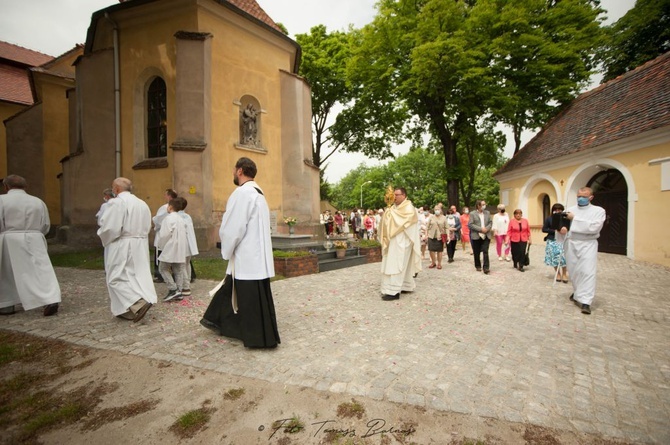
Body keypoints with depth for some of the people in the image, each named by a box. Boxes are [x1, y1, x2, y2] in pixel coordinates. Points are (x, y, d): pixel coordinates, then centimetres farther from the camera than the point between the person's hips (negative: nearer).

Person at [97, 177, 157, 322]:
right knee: (138, 275, 11)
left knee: (118, 278, -1)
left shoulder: (116, 203, -13)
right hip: (140, 246, 7)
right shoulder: (142, 203, 10)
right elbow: (147, 227, 12)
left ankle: (139, 303, -15)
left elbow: (109, 227, -16)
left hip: (122, 247, -7)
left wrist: (102, 236, 2)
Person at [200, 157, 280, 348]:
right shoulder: (257, 192, 14)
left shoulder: (242, 193, -17)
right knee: (232, 289, 22)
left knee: (251, 300, 1)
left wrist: (226, 251, -3)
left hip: (247, 257, -10)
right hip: (254, 254, 10)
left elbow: (232, 228, -19)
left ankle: (260, 338, 13)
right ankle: (220, 322, 39)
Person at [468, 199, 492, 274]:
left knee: (485, 252, -7)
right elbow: (470, 224, -10)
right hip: (476, 236, -2)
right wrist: (480, 229, -17)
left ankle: (486, 268, -6)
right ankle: (478, 266, 24)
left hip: (486, 236, 2)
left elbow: (490, 222, 9)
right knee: (476, 253, 8)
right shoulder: (472, 214, -3)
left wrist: (487, 228, -11)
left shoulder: (487, 213, 10)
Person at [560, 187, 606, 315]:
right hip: (571, 244, 3)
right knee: (573, 271, 11)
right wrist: (563, 229, -18)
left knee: (587, 272, -12)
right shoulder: (570, 210, 12)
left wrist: (575, 219, -15)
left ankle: (585, 302, -12)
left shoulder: (599, 211, 2)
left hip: (588, 244, -3)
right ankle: (578, 292, 32)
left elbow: (594, 227, -13)